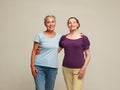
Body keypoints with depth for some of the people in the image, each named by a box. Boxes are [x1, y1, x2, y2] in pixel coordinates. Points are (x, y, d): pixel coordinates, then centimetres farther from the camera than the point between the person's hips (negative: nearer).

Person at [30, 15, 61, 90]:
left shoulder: (59, 36, 6)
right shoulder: (40, 35, -2)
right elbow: (34, 51, -1)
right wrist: (32, 66, -8)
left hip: (53, 68, 3)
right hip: (39, 67, -3)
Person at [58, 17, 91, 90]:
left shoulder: (83, 38, -1)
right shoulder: (63, 38, 7)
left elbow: (88, 55, 1)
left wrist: (84, 68, -10)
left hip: (78, 69, -3)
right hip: (66, 68, 3)